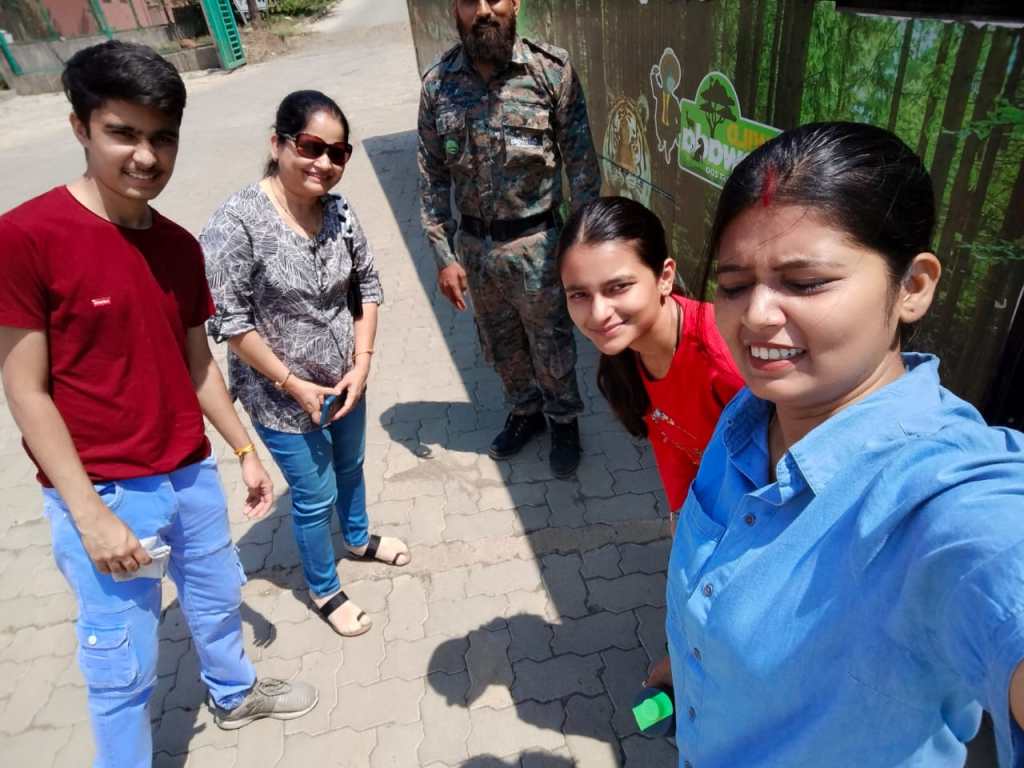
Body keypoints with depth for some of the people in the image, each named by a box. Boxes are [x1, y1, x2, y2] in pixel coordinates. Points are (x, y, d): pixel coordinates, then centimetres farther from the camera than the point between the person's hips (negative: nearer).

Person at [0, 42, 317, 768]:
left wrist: (246, 451, 11)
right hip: (103, 495, -6)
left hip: (192, 476, 6)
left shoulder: (180, 245, 1)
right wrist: (90, 514, -16)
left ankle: (236, 693, 55)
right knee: (122, 668, 11)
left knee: (218, 599, 27)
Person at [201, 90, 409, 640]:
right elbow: (229, 321, -20)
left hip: (344, 381, 6)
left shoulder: (340, 212, -6)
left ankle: (359, 538, 57)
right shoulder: (236, 223, -22)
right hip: (282, 397, -5)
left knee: (350, 467, 26)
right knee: (315, 497, 11)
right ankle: (324, 591, 39)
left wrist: (361, 363, -5)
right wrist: (294, 384, -17)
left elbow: (368, 286, 3)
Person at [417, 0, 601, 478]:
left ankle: (565, 421, 39)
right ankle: (525, 411, 46)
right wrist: (444, 256, -2)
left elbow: (581, 163, -8)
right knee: (499, 345, 20)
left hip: (536, 243, -3)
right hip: (473, 245, 3)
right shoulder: (437, 84, -3)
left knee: (552, 344, 12)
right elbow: (433, 178, 0)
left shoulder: (552, 70, -11)